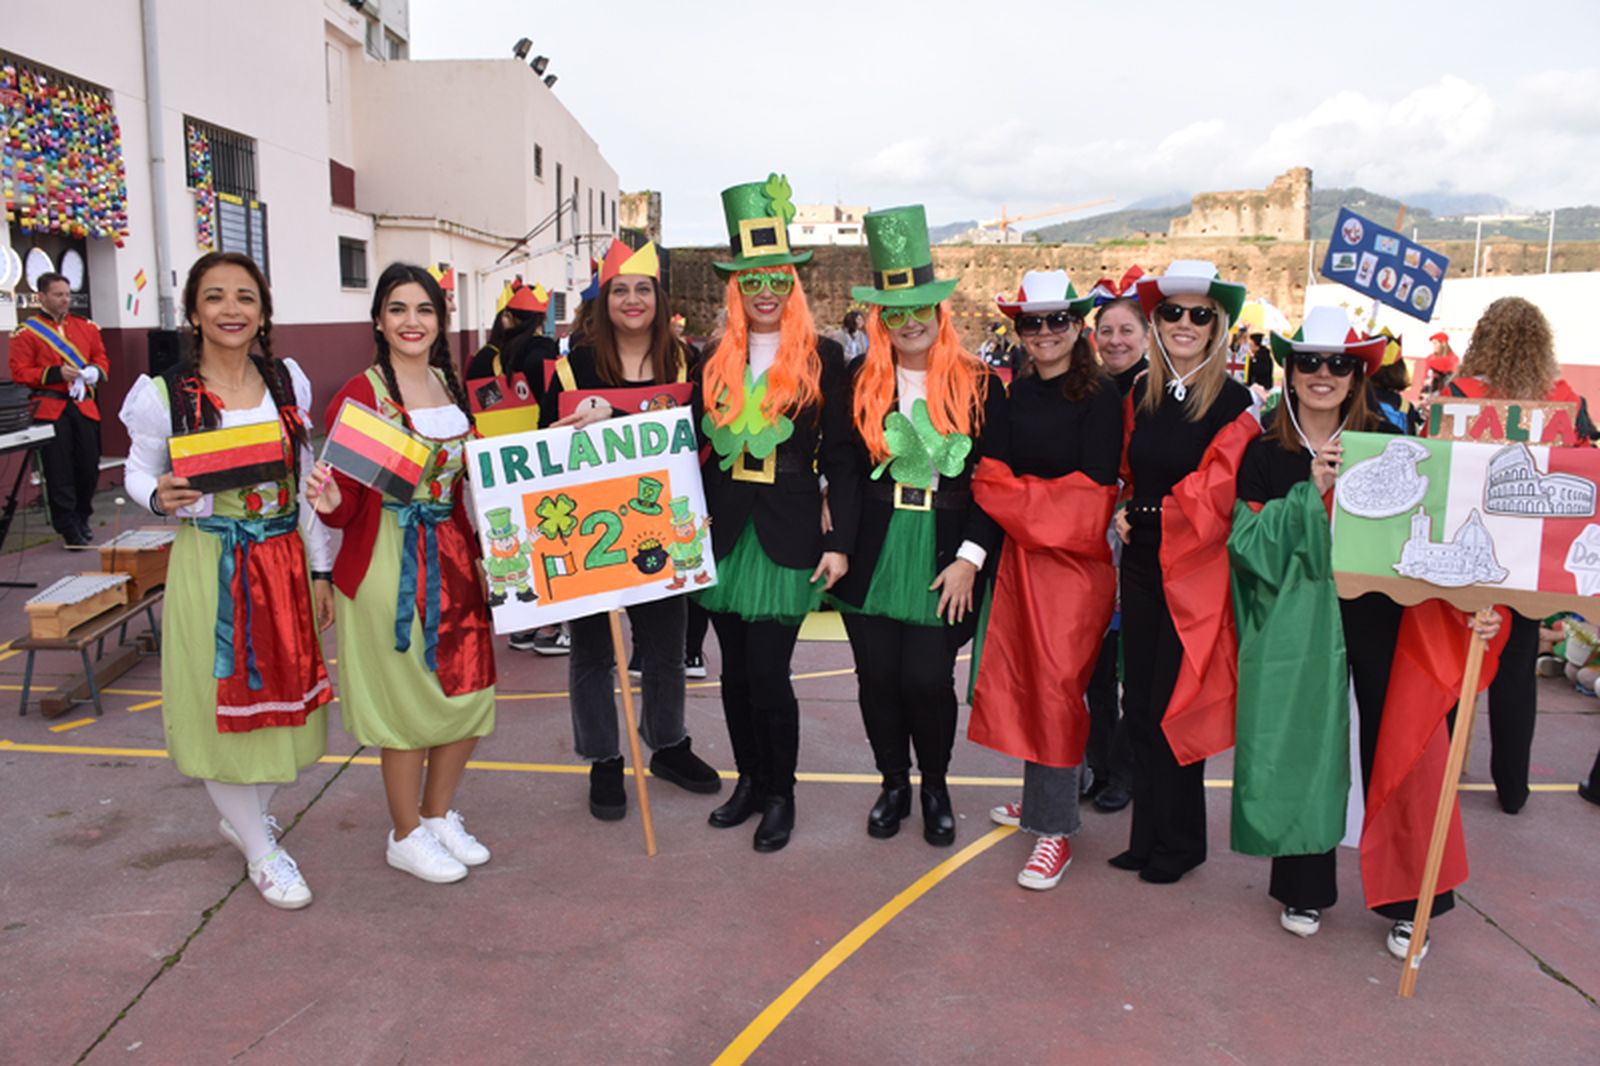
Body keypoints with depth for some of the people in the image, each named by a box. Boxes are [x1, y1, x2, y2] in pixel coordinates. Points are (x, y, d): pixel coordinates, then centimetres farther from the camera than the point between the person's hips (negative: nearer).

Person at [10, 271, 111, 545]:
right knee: (59, 471, -3)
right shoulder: (26, 332, 1)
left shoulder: (86, 327, 13)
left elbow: (102, 359, 18)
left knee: (89, 466, 6)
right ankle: (69, 529, 3)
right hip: (50, 409, -4)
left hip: (85, 406, 4)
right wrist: (56, 373, -16)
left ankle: (82, 517, 28)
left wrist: (95, 371, -5)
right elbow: (20, 372, -3)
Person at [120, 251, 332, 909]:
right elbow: (137, 471, 3)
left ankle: (242, 814, 39)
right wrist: (160, 498, -22)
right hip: (210, 564, -4)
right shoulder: (162, 394, -8)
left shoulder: (289, 382, 2)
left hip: (284, 558, 4)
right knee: (221, 701, 5)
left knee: (281, 695, 13)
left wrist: (320, 568, 7)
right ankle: (262, 851, 21)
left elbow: (307, 483, 7)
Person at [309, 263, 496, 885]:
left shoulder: (453, 386, 10)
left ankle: (440, 815, 32)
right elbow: (348, 501, -11)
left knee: (469, 690, 10)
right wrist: (328, 502, -30)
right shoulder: (360, 393, -9)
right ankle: (407, 836, 24)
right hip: (389, 561, -6)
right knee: (409, 699, 4)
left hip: (453, 555, 6)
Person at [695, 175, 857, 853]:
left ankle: (781, 795, 17)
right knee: (736, 672, 12)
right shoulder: (716, 360, 8)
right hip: (725, 533, 4)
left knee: (768, 674, -3)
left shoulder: (822, 358, -1)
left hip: (787, 535, -4)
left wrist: (839, 541, -8)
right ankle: (749, 781, 30)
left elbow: (841, 457, -2)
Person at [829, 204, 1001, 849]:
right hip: (873, 554, 2)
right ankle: (893, 784, 29)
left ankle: (935, 788, 24)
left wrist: (970, 558, -8)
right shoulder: (858, 384, 5)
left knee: (928, 680, -2)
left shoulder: (980, 386, 0)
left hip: (944, 558, -2)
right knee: (877, 678, 7)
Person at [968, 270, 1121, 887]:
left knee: (1055, 685, -3)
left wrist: (1019, 494, -8)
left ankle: (1054, 830, 6)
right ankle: (1040, 797, 29)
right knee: (1022, 679, 11)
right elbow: (991, 473, 3)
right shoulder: (1015, 394, 9)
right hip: (1021, 551, 6)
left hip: (1076, 556, -5)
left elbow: (1093, 488, -13)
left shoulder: (1100, 396, -7)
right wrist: (1037, 500, -12)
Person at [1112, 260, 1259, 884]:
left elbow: (1216, 494, -12)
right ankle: (1147, 834, 25)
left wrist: (1147, 517, -7)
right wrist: (1125, 514, 2)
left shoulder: (1233, 403, -9)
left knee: (1172, 710, 0)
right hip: (1141, 564, 6)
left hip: (1194, 571, -6)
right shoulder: (1141, 394, 9)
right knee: (1139, 706, 11)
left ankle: (1178, 843, 18)